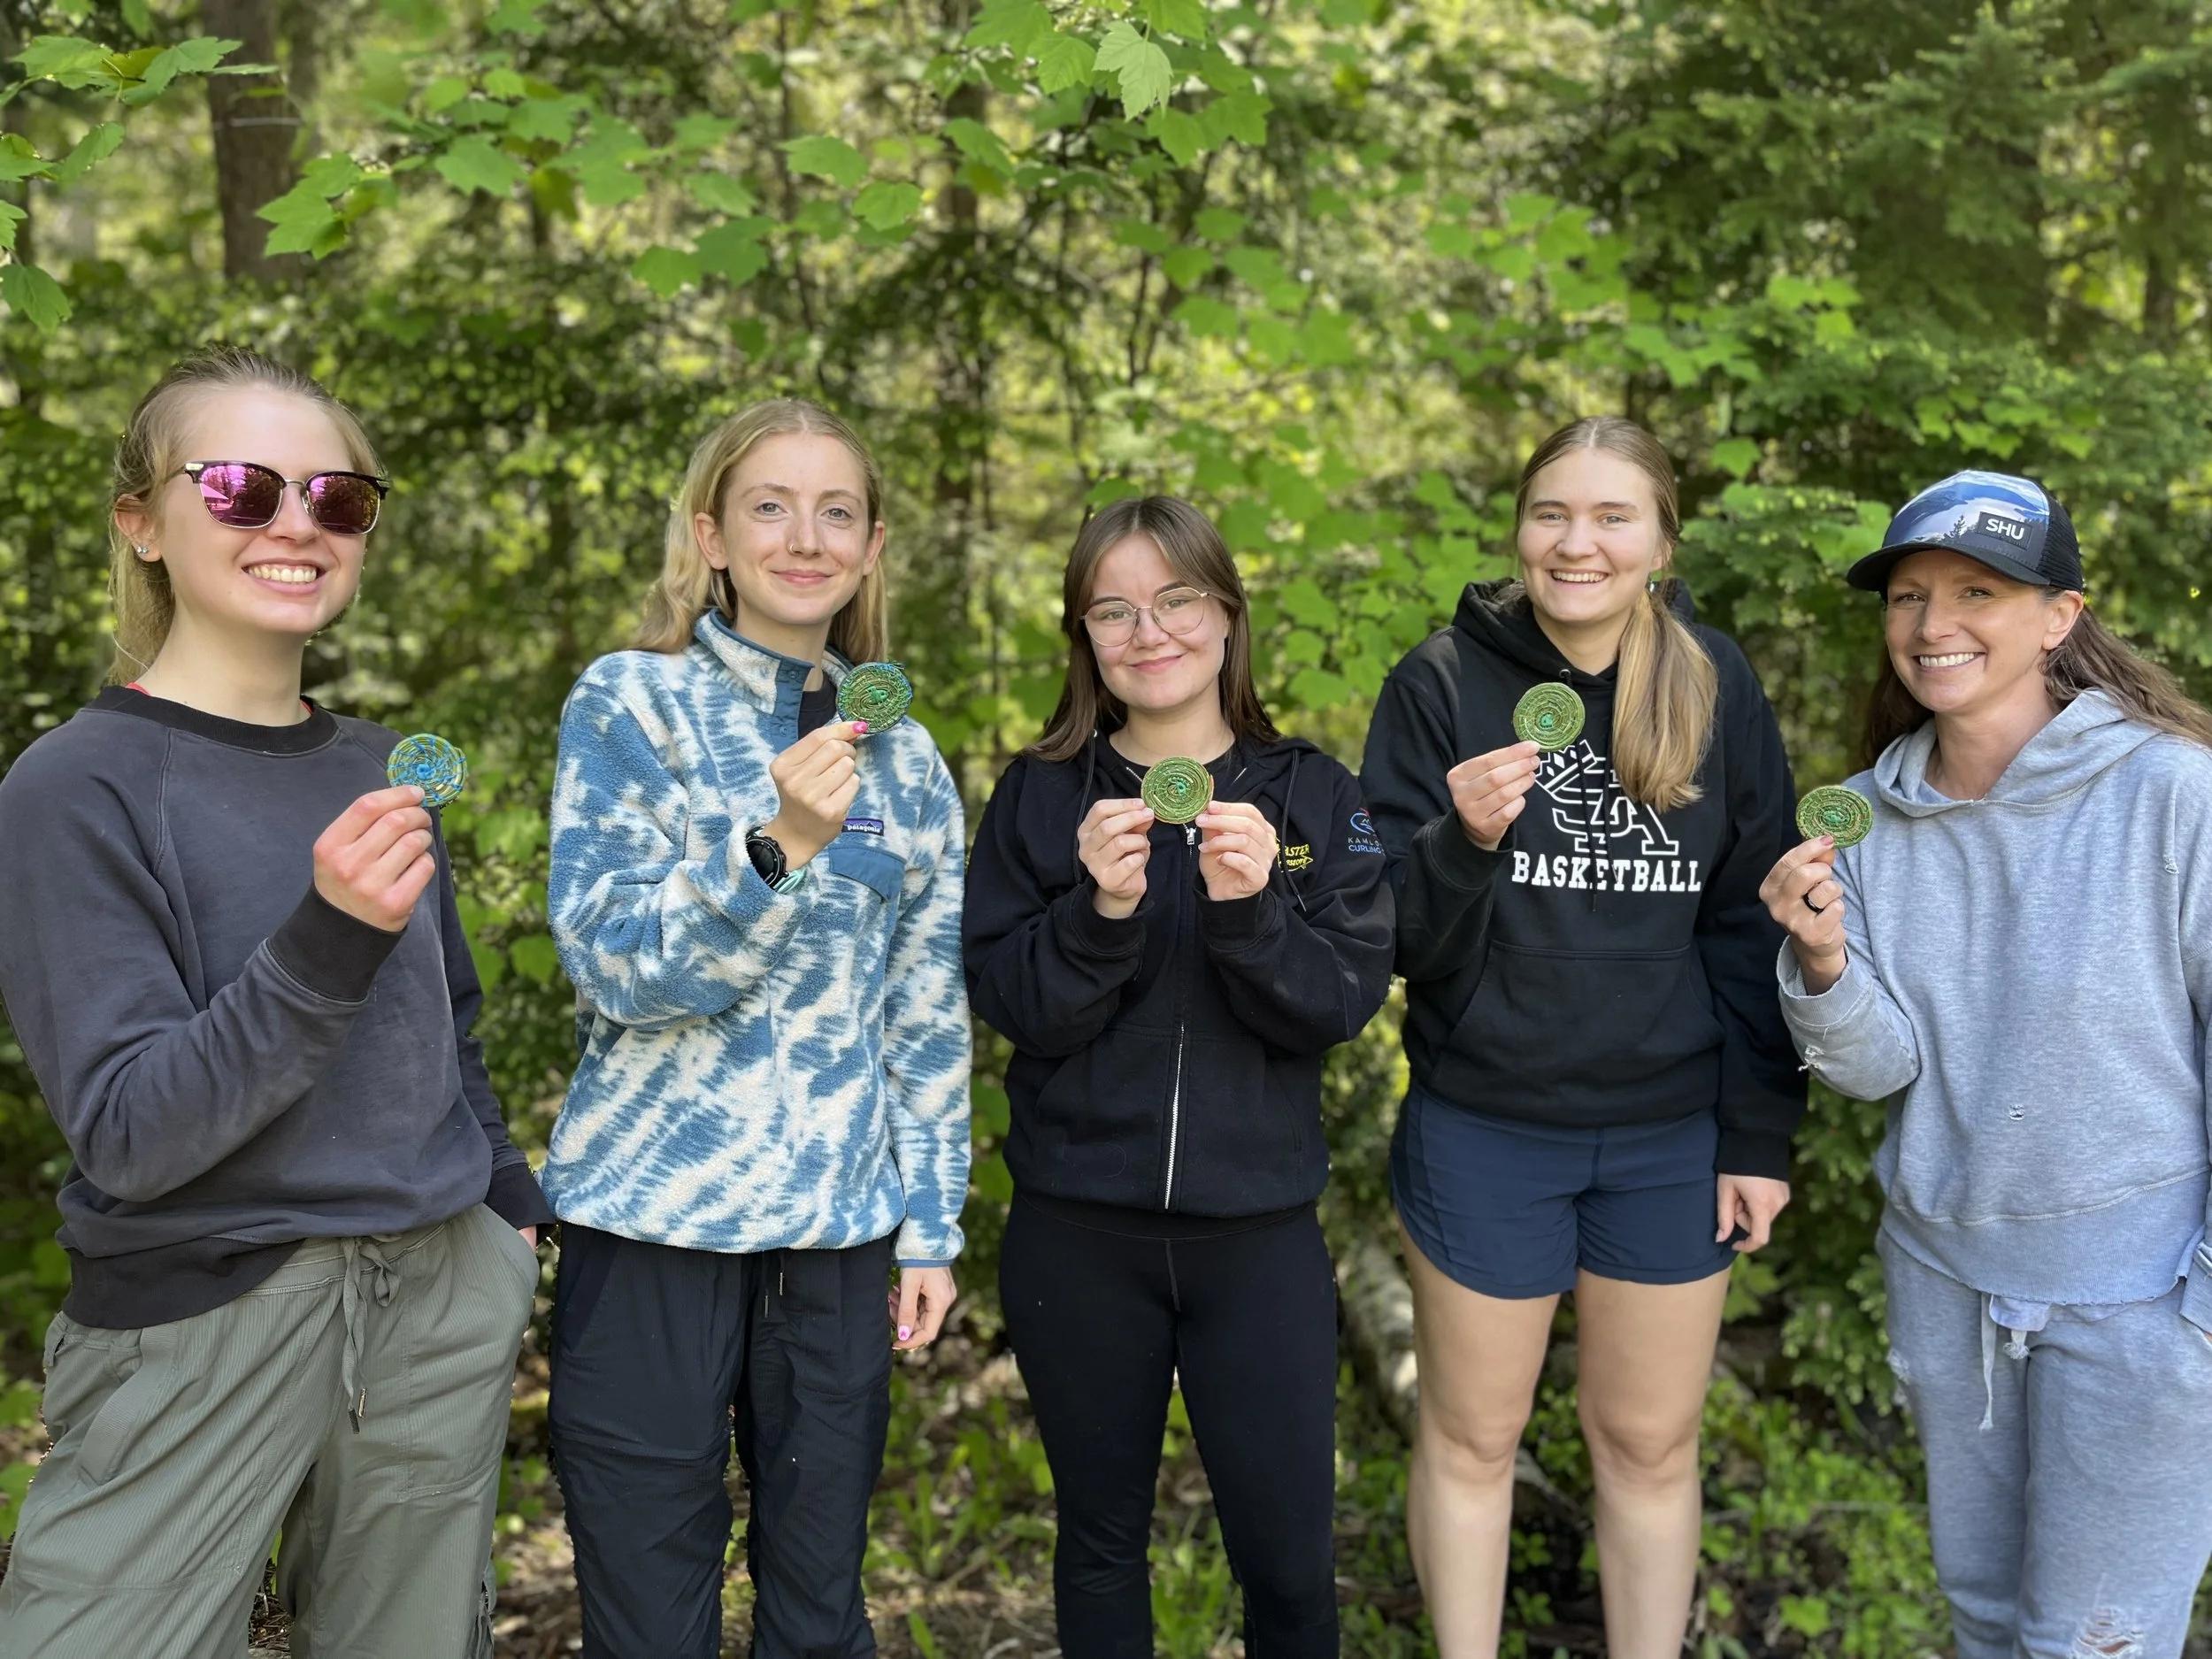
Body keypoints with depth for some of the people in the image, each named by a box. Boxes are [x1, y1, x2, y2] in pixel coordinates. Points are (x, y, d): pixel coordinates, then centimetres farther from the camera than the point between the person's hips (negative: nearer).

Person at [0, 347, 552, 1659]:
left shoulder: (380, 770, 7)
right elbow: (129, 1137, -17)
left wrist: (511, 1212, 18)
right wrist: (324, 945, -28)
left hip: (441, 1307, 5)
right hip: (200, 1318, -5)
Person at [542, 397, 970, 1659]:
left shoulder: (904, 759, 8)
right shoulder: (633, 704, -4)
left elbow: (929, 1015, 11)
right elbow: (615, 966, -12)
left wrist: (931, 1224, 9)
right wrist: (778, 846, -26)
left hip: (842, 1233, 4)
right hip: (656, 1225, -3)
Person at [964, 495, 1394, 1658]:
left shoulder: (1313, 797, 1)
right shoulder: (1040, 797, 1)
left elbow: (1342, 1005, -7)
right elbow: (1011, 1007, -6)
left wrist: (1250, 908, -23)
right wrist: (1099, 909, -23)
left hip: (1259, 1231, 0)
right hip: (1076, 1234, 0)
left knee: (1289, 1558, 6)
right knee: (1101, 1539, 15)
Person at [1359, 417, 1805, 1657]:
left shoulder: (1718, 687, -1)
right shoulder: (1444, 683, -7)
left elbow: (1753, 926, 3)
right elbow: (1393, 937, -9)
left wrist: (1761, 1133, 1)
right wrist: (1462, 840, -28)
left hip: (1670, 1137, 2)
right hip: (1484, 1133, -1)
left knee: (1652, 1441, 14)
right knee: (1473, 1434, 13)